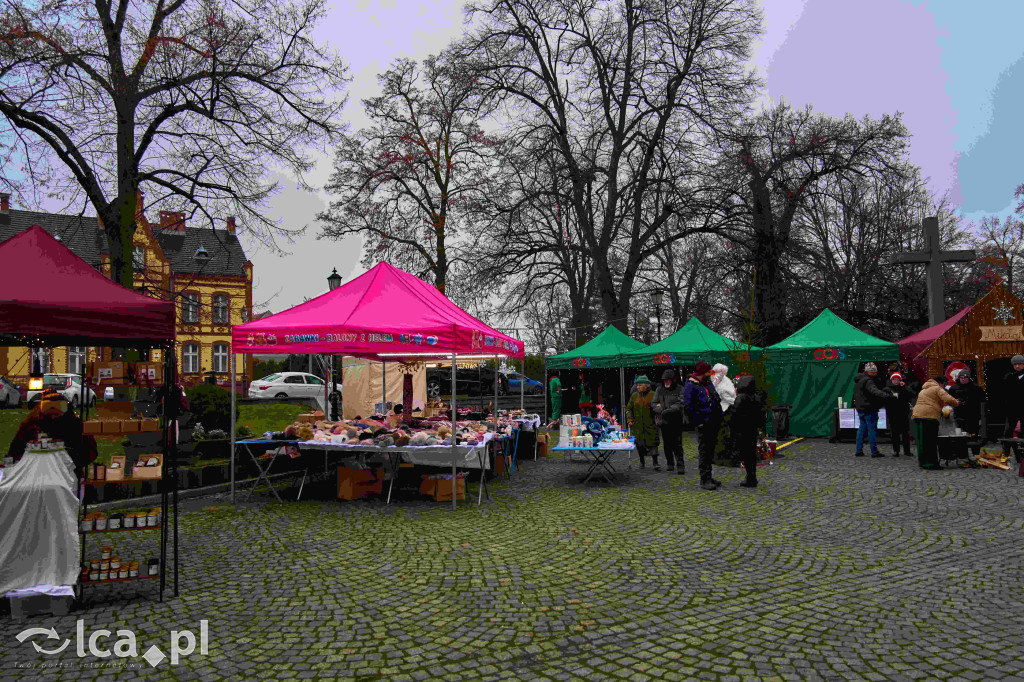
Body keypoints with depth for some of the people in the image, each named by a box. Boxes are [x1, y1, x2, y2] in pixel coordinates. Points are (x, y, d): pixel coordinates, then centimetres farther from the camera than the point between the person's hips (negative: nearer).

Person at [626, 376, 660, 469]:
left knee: (653, 443, -5)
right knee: (639, 444, 8)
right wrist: (629, 419, 3)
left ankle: (655, 462, 1)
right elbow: (628, 408, 14)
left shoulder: (653, 395, -3)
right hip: (637, 425, 3)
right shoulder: (634, 395, 7)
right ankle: (642, 461, 22)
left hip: (650, 425, -3)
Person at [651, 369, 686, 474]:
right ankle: (670, 464, 25)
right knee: (667, 444, 12)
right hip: (663, 421, 4)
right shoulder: (659, 389, 10)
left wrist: (669, 410, -23)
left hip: (676, 421, -4)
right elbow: (653, 404, 7)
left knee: (677, 445, -6)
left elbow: (680, 404, -12)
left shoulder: (679, 389, -1)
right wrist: (660, 410, -13)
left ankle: (680, 466, -1)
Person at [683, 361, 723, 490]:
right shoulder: (691, 386, -11)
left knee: (710, 450, 14)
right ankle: (705, 479, -1)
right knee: (704, 451, -5)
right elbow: (687, 405, -17)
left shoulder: (709, 383, 15)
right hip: (704, 424, -9)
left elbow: (717, 399, 26)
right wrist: (698, 420, -18)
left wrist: (720, 415, 16)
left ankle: (708, 477, 23)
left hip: (714, 422, 9)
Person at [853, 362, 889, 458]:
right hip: (869, 409, -10)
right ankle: (874, 451, -4)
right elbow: (874, 390, -34)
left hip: (860, 408, 10)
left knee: (862, 428, 14)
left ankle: (859, 450, 16)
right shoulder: (867, 381, -14)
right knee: (872, 429, -5)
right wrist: (884, 395, -50)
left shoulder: (858, 381, 18)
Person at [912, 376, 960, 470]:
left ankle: (922, 462, 13)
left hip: (917, 415, 8)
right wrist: (956, 402, 6)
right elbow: (948, 399, -10)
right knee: (931, 441, -4)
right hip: (930, 416, -7)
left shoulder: (923, 390, 28)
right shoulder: (937, 388, 2)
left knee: (921, 441, 10)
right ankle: (931, 463, -5)